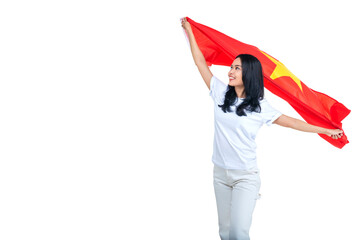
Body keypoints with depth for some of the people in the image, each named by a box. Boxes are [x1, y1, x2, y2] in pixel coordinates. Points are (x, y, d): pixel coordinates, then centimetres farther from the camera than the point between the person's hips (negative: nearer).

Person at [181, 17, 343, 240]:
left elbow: (290, 121, 4)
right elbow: (201, 62, 8)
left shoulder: (260, 107, -4)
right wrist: (189, 31, 14)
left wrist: (326, 131, 7)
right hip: (221, 173, 3)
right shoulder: (221, 93, 2)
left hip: (246, 176, -3)